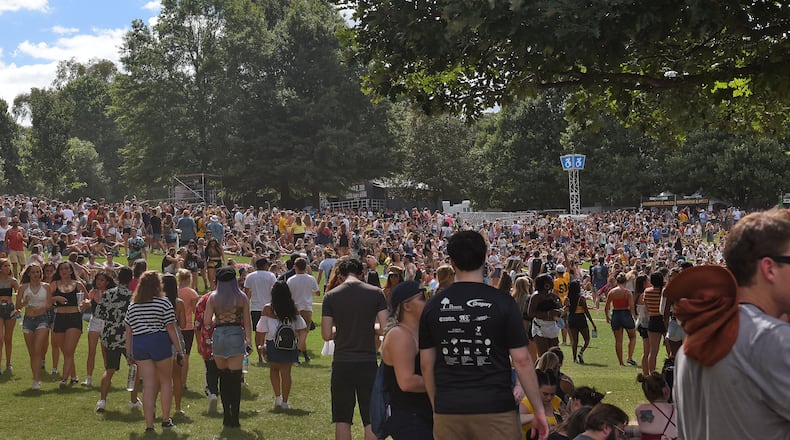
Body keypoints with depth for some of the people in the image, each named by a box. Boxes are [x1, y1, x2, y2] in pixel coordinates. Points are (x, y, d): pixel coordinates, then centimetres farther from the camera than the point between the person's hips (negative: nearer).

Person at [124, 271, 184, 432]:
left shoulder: (133, 305, 8)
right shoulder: (164, 302, -5)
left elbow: (128, 331, 9)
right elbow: (170, 328, -7)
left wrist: (129, 353, 15)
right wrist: (179, 349, 0)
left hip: (139, 344, 3)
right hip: (160, 342, -3)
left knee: (148, 385, 5)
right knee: (166, 381, 13)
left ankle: (149, 424, 2)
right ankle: (166, 420, 16)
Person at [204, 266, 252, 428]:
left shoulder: (213, 297, 1)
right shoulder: (242, 297, 0)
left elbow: (206, 321, 0)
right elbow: (247, 322, 1)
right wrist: (249, 340, 10)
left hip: (219, 336, 1)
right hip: (236, 335, -1)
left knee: (223, 377, 13)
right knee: (235, 378, 2)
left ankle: (226, 415, 14)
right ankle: (234, 418, 0)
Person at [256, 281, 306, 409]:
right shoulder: (293, 309, -1)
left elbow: (260, 331, -4)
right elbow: (301, 329, 6)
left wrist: (259, 344, 9)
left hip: (273, 344, -1)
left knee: (274, 369, 19)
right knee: (286, 372, 7)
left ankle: (277, 396, 10)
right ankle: (284, 401, 7)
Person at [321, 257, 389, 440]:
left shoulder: (331, 296, -2)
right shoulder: (376, 293, -2)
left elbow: (326, 334, -3)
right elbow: (385, 328, -4)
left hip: (342, 363, 0)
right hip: (368, 362, 0)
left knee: (342, 420, 8)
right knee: (371, 420, 6)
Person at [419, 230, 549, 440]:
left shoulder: (433, 305, 2)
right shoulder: (502, 302, -6)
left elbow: (426, 364, 7)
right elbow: (521, 360, -6)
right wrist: (539, 409, 2)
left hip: (448, 413, 3)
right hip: (495, 410, -3)